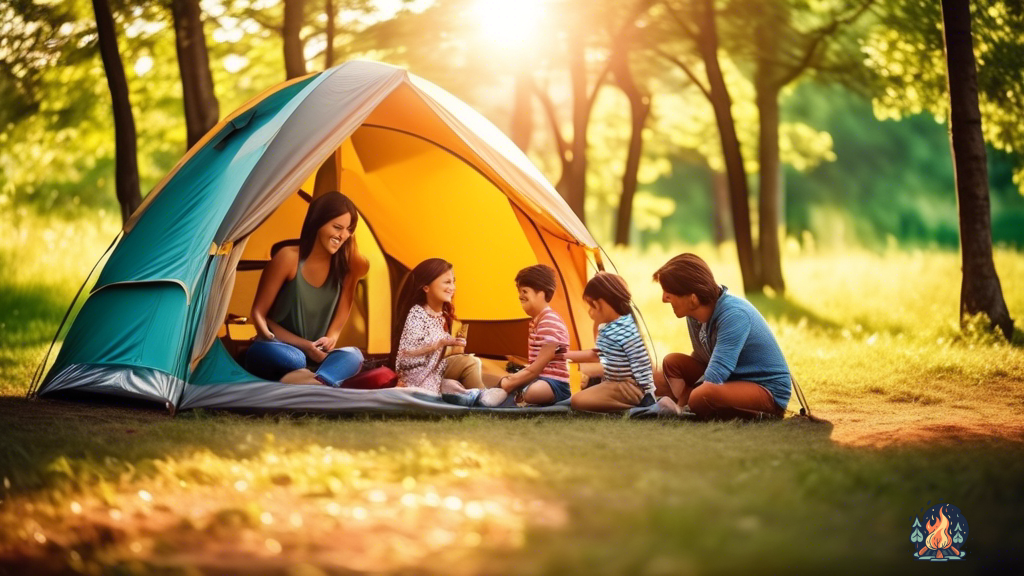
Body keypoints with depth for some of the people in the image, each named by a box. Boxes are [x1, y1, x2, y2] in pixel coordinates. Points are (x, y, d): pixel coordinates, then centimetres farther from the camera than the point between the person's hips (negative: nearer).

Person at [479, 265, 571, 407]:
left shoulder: (550, 323, -17)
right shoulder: (536, 320, 17)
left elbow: (536, 368, -21)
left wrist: (509, 383, -18)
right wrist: (510, 379, 3)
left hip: (554, 384, -11)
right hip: (538, 379, 11)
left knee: (531, 392, -42)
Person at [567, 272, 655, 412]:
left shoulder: (626, 330, -24)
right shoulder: (606, 327, 7)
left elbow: (641, 364, -23)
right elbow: (598, 355, 21)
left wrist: (646, 395, -21)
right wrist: (565, 354, 21)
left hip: (630, 387, -11)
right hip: (614, 383, 11)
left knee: (578, 401, -20)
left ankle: (635, 405, -15)